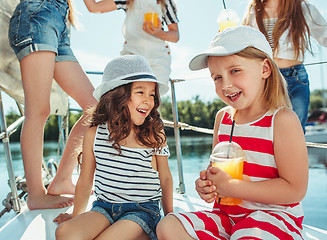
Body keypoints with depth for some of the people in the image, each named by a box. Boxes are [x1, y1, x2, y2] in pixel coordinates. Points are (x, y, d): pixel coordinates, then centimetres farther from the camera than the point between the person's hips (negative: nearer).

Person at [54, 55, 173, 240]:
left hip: (143, 210, -1)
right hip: (104, 208, 2)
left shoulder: (155, 135, -5)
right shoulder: (94, 134, -1)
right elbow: (85, 181, 11)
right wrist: (76, 216, 18)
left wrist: (169, 218, 11)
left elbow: (165, 178, 7)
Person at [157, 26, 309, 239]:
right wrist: (207, 183, -5)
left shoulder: (282, 120, -13)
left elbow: (295, 190, -16)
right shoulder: (222, 117, 5)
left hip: (274, 216, -5)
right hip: (227, 214, 6)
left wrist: (231, 187, -19)